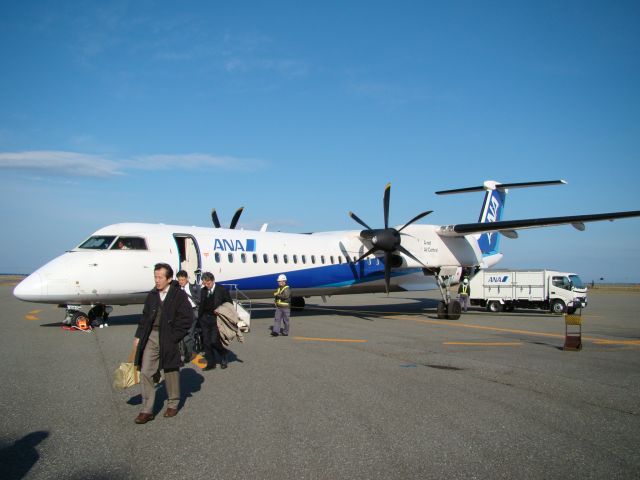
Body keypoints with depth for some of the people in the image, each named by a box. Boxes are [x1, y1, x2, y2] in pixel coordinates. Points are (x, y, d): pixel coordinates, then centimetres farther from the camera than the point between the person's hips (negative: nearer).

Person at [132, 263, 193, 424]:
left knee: (171, 371, 10)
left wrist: (173, 336, -12)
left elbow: (187, 318, -10)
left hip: (168, 339, -4)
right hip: (151, 337, 4)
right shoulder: (152, 295, 8)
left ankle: (173, 404, 28)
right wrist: (139, 336, 7)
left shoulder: (179, 295, -7)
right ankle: (147, 410, 4)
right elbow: (145, 317, 14)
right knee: (145, 372, -2)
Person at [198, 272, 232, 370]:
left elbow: (229, 304, -1)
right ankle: (210, 363, 16)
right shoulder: (203, 291, 11)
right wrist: (199, 318, 10)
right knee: (206, 342, 5)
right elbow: (201, 305, 17)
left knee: (214, 340, -12)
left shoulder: (222, 289, -4)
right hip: (205, 319, 5)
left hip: (216, 319, -5)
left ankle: (223, 357, 16)